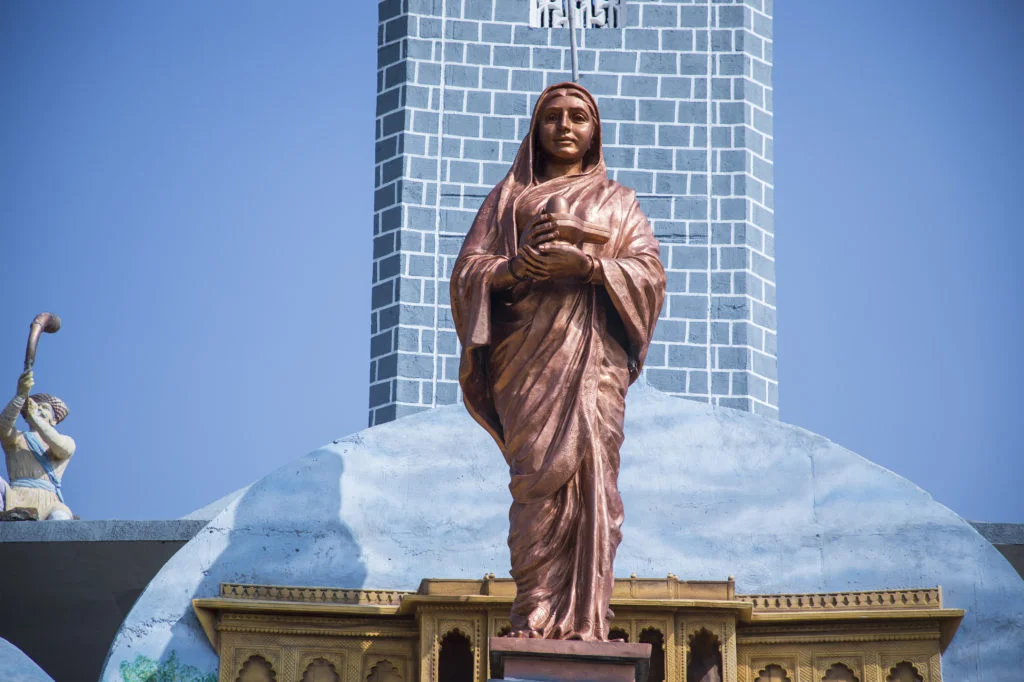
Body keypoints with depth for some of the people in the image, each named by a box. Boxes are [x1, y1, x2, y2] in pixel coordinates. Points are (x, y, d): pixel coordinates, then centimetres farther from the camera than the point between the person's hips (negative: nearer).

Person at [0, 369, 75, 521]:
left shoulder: (66, 442, 24)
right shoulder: (14, 438, 24)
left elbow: (63, 448, -4)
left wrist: (35, 417, -10)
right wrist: (21, 395, -19)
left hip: (48, 503, -1)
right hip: (16, 498, 1)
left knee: (60, 518, -37)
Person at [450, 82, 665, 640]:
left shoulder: (618, 201, 21)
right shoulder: (509, 196, 21)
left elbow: (649, 272, 7)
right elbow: (468, 268, 11)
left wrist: (587, 265, -11)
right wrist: (515, 266, -11)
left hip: (594, 348, 0)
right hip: (529, 348, 0)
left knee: (591, 473, -11)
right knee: (539, 474, -11)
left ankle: (585, 620, -14)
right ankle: (536, 615, -13)